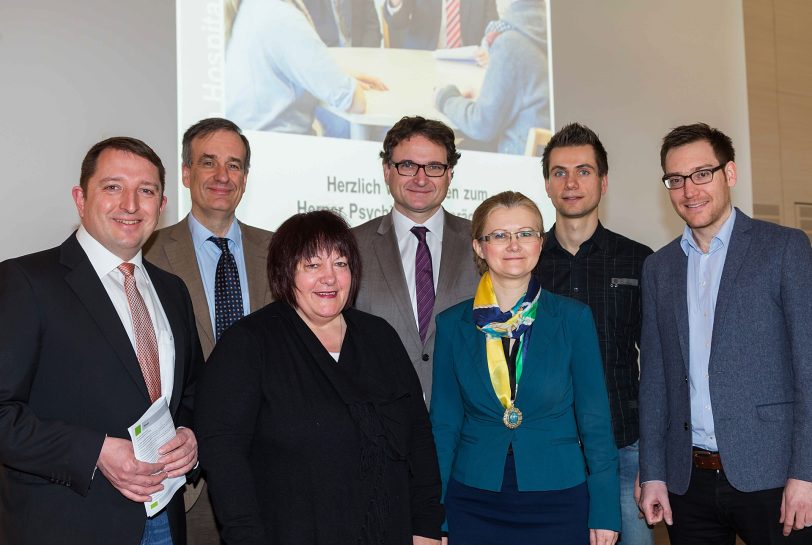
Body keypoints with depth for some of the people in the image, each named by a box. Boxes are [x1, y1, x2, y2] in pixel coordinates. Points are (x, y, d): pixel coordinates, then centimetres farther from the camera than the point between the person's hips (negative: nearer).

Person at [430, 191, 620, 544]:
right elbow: (444, 424, 3)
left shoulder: (573, 318, -3)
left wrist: (604, 512, -4)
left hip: (558, 502, 0)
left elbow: (596, 421, -1)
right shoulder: (452, 325, -1)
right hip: (474, 505, 1)